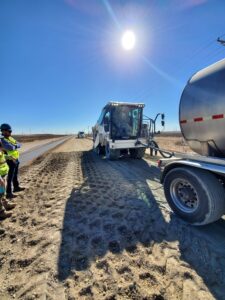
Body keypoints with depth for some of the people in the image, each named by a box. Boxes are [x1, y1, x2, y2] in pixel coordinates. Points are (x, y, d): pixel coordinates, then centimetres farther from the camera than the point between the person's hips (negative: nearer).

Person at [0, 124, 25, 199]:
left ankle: (16, 187, 36)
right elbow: (11, 148, -32)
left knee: (15, 175, 20)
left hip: (16, 160, 9)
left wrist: (14, 146, -20)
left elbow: (19, 145, 0)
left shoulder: (11, 138, 9)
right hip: (11, 161, -9)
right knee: (10, 178, -4)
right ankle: (9, 193, 4)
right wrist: (15, 146, -11)